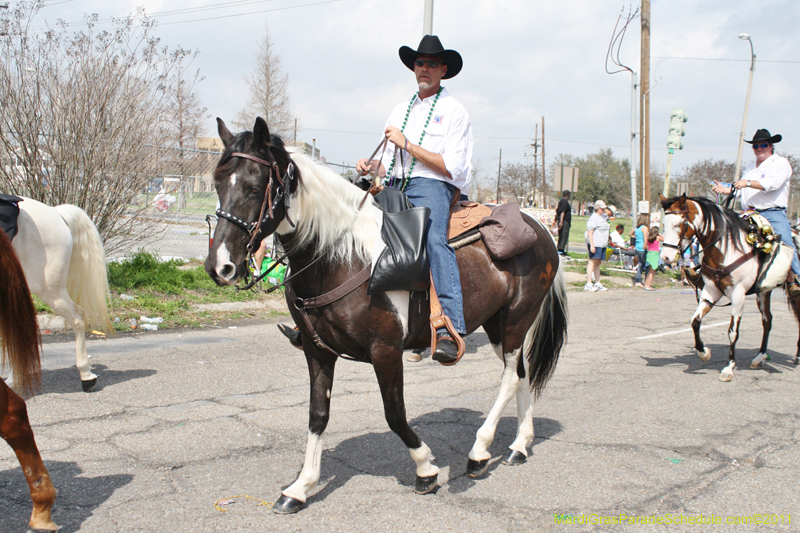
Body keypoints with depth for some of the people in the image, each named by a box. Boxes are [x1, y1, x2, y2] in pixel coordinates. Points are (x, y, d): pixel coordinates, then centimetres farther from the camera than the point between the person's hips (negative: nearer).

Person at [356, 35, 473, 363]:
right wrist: (372, 167, 1)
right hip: (394, 187, 7)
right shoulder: (400, 111, 23)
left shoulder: (454, 111, 5)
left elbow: (453, 168, -6)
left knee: (434, 239, -35)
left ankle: (451, 329, -45)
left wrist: (407, 144, -9)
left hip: (432, 187, -6)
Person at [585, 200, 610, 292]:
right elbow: (590, 232, -16)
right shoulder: (593, 218, -11)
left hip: (602, 244, 9)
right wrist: (592, 245, -22)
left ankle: (597, 283, 17)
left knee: (598, 263, 12)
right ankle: (588, 284, -10)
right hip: (595, 244, -9)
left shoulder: (603, 216, 17)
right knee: (592, 262, -10)